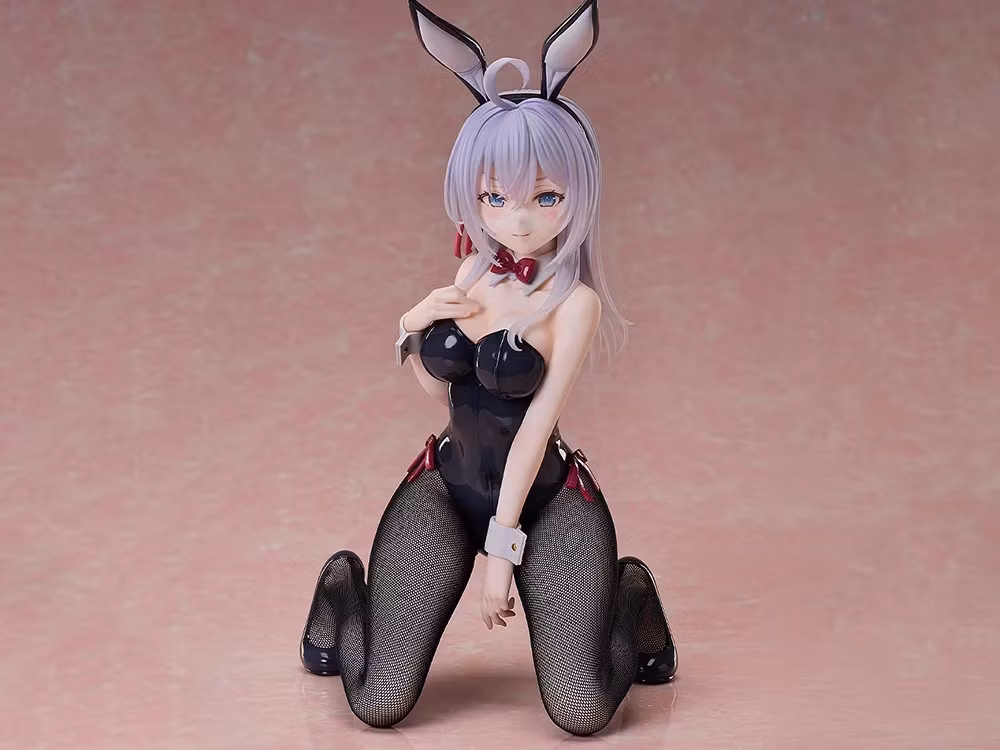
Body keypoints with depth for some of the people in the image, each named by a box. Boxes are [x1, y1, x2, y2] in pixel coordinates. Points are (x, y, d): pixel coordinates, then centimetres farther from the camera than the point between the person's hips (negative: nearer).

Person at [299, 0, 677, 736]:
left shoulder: (574, 300, -14)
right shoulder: (475, 268, 1)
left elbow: (537, 424, -16)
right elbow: (445, 388, 8)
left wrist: (503, 546, -15)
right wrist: (412, 330, -12)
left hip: (544, 500, -3)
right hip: (447, 488, 3)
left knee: (583, 713, -15)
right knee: (378, 706, -8)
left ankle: (630, 594, 18)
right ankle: (347, 587, 27)